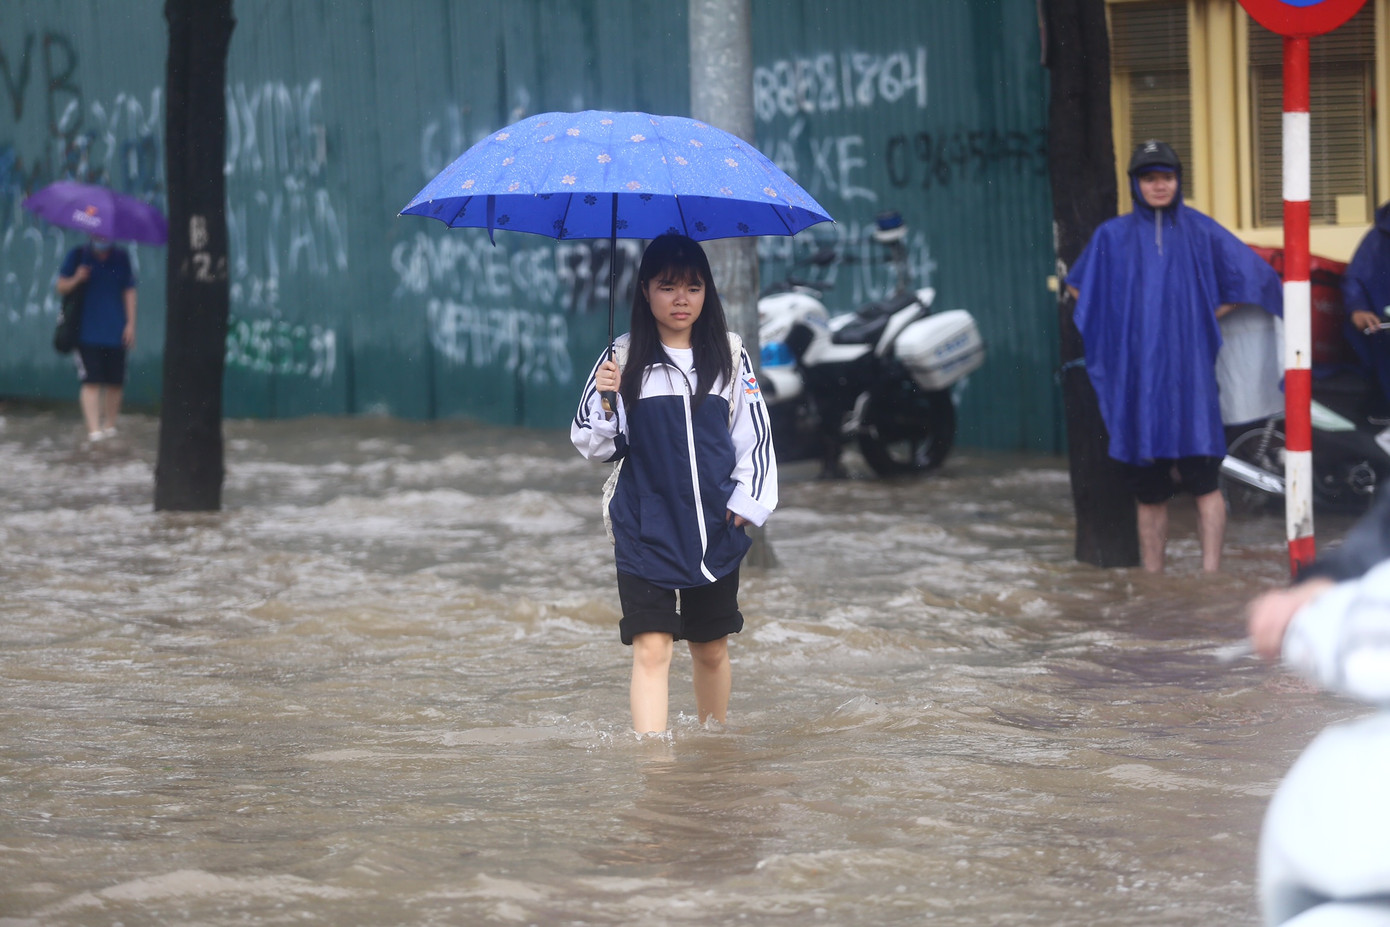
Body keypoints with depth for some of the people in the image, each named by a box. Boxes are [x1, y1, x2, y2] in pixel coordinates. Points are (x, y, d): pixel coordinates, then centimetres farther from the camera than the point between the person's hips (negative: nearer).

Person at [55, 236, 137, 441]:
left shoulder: (121, 258, 7)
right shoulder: (78, 256, 1)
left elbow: (129, 292, 10)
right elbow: (61, 287, 4)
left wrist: (130, 323, 4)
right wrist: (76, 280, -17)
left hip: (116, 332, 2)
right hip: (88, 332, -2)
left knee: (115, 382, 5)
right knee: (91, 382, -11)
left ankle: (110, 425, 23)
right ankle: (94, 429, -13)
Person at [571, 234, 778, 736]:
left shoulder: (729, 356, 3)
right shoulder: (624, 358, -2)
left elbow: (755, 434, 9)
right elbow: (594, 445, 1)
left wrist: (747, 502, 0)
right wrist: (605, 401, -18)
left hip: (715, 531, 2)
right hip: (646, 533, -2)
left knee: (712, 648, 15)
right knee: (651, 648, -11)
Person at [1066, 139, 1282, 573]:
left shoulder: (1201, 232, 5)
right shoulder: (1113, 237, 8)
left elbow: (1253, 278, 10)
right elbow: (1078, 288, 20)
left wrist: (1206, 316, 3)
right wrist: (1130, 321, 9)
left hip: (1189, 371, -1)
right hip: (1137, 372, 1)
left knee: (1203, 480, -9)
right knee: (1148, 488, 4)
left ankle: (1210, 574, -10)